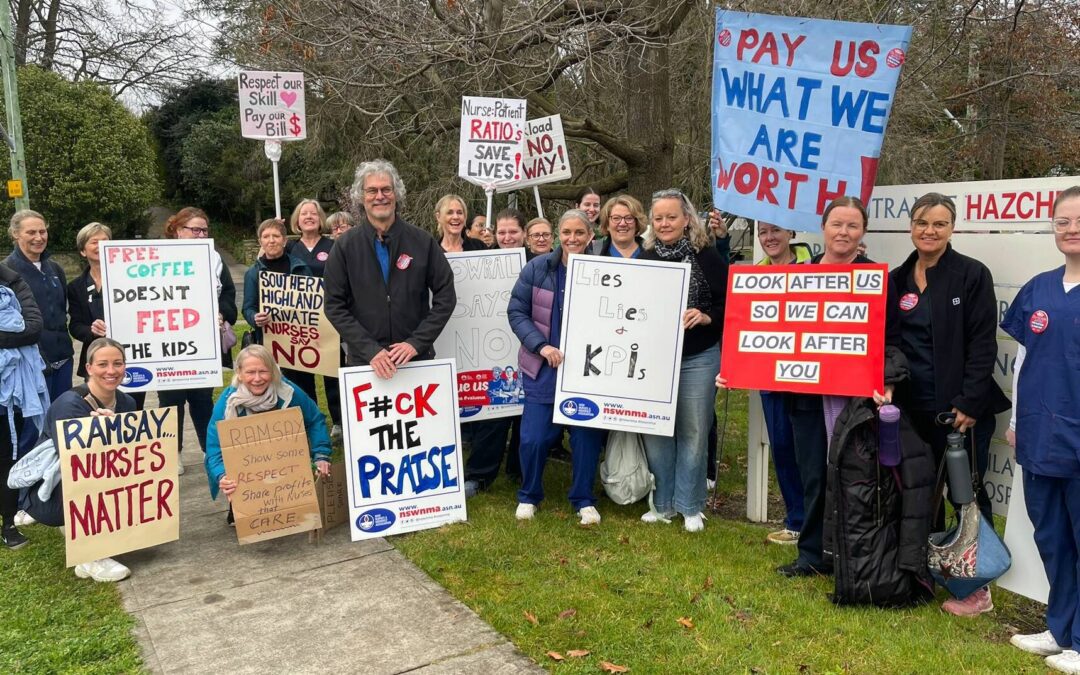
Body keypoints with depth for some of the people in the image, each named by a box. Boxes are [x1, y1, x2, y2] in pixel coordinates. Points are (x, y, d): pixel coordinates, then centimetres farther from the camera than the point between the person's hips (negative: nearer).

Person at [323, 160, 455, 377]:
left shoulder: (423, 242, -1)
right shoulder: (345, 246, -1)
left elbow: (445, 296, -1)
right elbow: (335, 306, -2)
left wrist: (416, 343, -11)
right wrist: (370, 350, -13)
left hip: (417, 358, 0)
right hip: (364, 361, 0)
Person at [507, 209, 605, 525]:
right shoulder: (537, 268, -3)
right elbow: (516, 312, -2)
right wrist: (541, 346, -14)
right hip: (543, 368, 0)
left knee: (586, 436, 6)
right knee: (534, 437, 0)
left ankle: (583, 499, 25)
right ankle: (529, 495, 24)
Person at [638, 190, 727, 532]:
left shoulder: (707, 256, -4)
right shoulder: (644, 259, 6)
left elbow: (730, 305, -4)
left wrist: (706, 317, -21)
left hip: (697, 359, -3)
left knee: (692, 431, 4)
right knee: (655, 430, 7)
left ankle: (691, 506, 19)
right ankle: (662, 503, 22)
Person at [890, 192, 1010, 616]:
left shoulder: (972, 275, -6)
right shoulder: (896, 280, 8)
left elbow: (983, 344, -10)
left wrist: (969, 403, -16)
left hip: (962, 407, -5)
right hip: (913, 407, 5)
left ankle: (977, 588, 15)